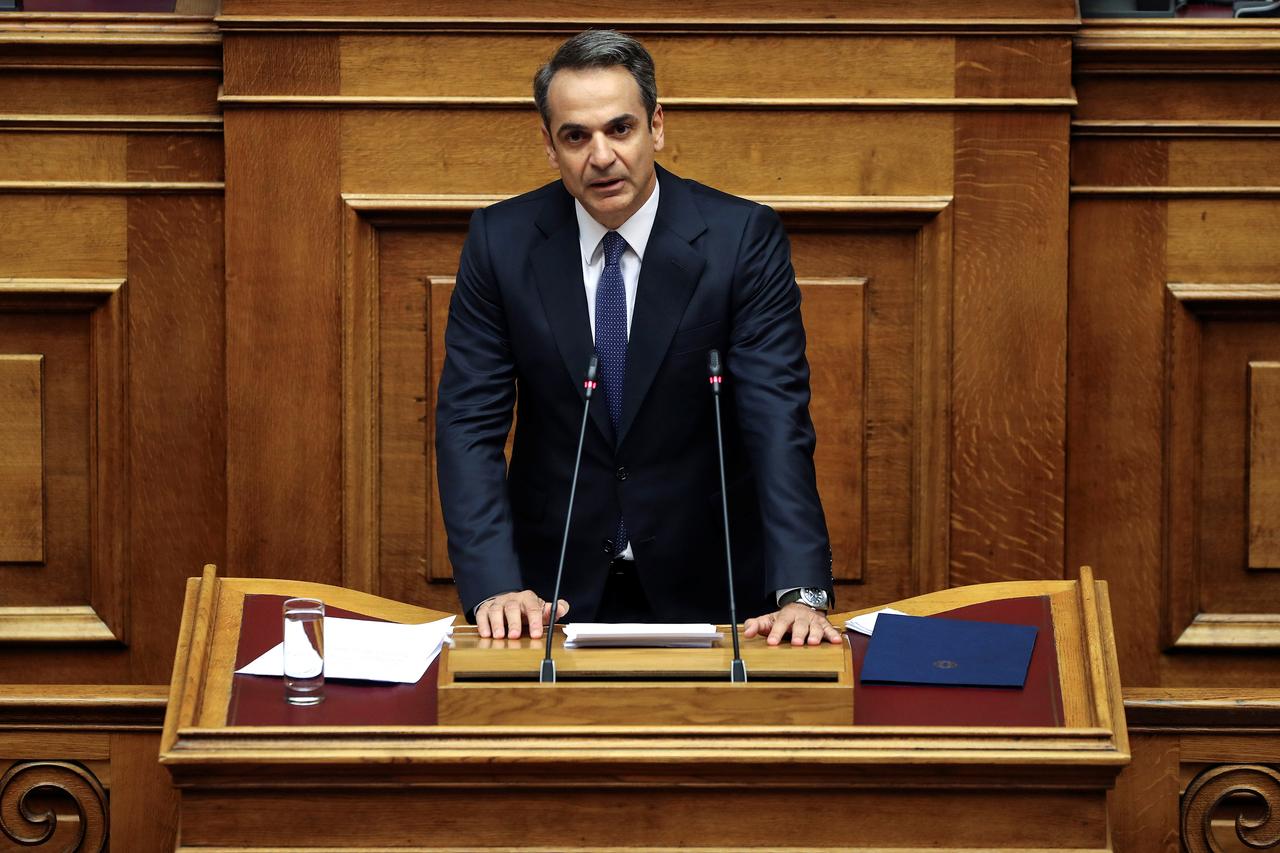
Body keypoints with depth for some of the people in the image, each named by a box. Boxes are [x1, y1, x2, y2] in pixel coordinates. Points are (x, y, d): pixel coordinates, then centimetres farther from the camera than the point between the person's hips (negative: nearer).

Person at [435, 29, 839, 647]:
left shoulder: (743, 238, -8)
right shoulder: (501, 241, -4)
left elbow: (778, 421, -15)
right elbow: (470, 425, -6)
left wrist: (800, 595, -28)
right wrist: (495, 589, -21)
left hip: (705, 585, -1)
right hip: (557, 585, 1)